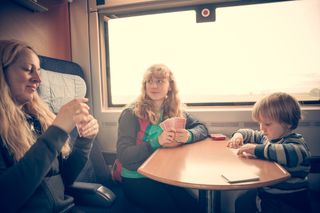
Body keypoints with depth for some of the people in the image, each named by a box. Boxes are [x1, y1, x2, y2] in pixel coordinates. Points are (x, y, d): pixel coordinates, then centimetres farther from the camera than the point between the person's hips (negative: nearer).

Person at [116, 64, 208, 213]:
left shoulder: (175, 111, 3)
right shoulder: (131, 114, -12)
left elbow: (202, 128, 2)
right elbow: (123, 155, -17)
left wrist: (189, 135, -20)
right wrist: (157, 142, -28)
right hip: (136, 179, -3)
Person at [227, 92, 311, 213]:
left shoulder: (296, 142, -18)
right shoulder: (267, 137, 5)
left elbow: (292, 154, -42)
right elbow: (251, 133, 23)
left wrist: (257, 149, -39)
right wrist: (239, 134, 0)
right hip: (265, 191, 7)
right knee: (241, 203, 4)